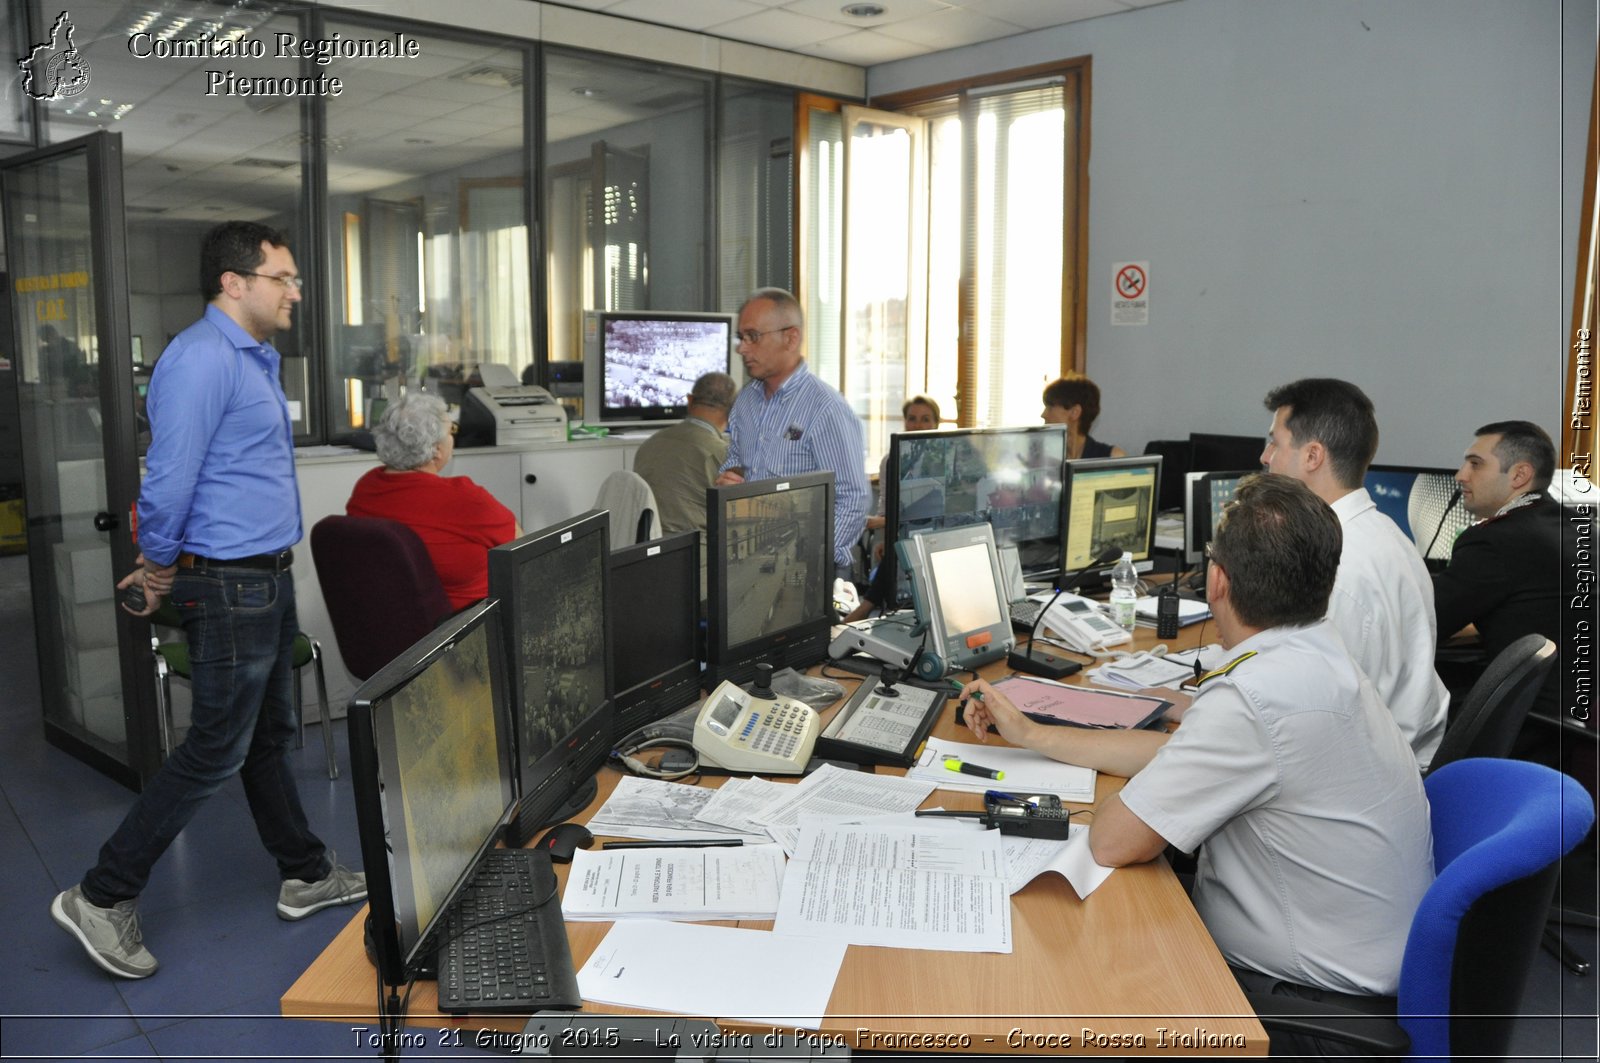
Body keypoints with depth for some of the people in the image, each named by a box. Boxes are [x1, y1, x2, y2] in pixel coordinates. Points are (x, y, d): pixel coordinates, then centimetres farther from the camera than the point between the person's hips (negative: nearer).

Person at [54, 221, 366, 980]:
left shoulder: (254, 358, 15)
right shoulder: (203, 358, -19)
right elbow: (170, 480, -22)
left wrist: (164, 562, 17)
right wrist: (161, 565, -6)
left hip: (268, 580, 10)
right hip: (230, 586, -10)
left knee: (270, 737, 18)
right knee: (214, 752, -1)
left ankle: (306, 875, 30)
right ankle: (102, 899, 13)